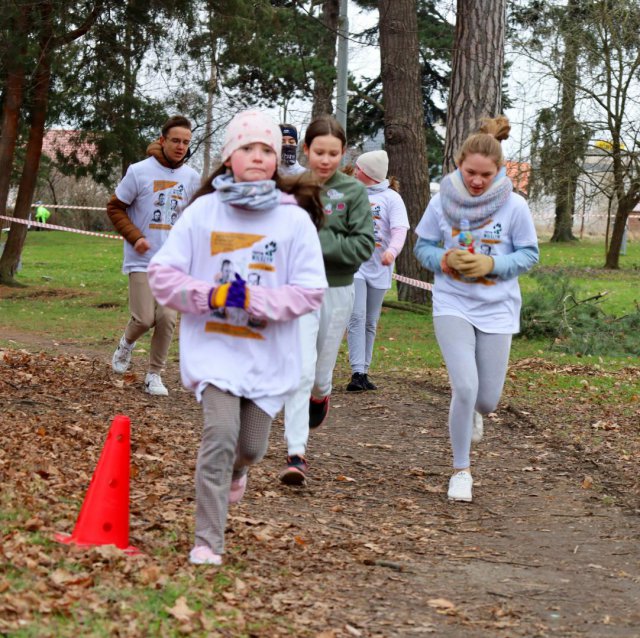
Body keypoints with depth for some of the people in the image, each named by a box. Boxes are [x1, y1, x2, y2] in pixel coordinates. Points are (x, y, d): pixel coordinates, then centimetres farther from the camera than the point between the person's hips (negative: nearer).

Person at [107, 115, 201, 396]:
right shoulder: (139, 172, -8)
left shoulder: (191, 178, 4)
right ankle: (127, 343, 24)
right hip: (142, 260, -3)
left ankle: (154, 374, 9)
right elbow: (115, 208, -1)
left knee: (167, 318, -5)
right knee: (144, 318, -10)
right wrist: (135, 237, -12)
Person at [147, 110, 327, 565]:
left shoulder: (295, 220, -4)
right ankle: (208, 543, -8)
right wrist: (209, 295, -15)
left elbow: (311, 290, -6)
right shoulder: (204, 211, -2)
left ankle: (235, 471, 50)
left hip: (269, 353, 1)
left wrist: (255, 300, -18)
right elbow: (163, 273, 1)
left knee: (252, 447, 10)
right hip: (213, 347, -1)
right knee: (221, 434, -18)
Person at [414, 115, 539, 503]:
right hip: (452, 306, -1)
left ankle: (471, 413, 47)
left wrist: (492, 264, -17)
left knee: (487, 400, 6)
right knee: (465, 387, -15)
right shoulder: (442, 202, -7)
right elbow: (423, 247, 5)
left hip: (496, 309, 1)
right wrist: (446, 260, -16)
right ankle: (461, 471, 4)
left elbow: (529, 254, -1)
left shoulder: (514, 206, -10)